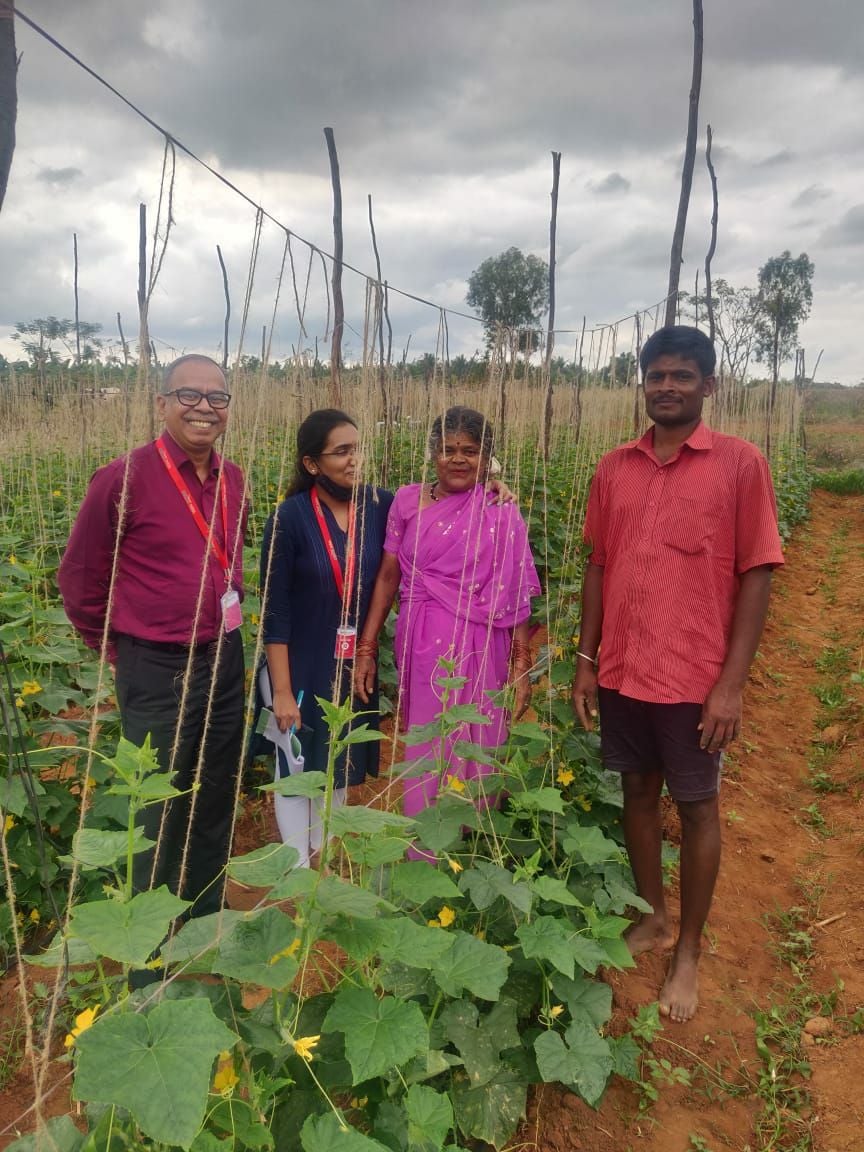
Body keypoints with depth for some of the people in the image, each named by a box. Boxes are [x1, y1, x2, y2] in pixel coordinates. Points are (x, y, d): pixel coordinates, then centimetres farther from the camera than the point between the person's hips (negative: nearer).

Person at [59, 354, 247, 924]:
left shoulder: (232, 478, 2)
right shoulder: (125, 478, -16)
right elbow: (80, 577, -5)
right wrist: (115, 649, 2)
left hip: (225, 661, 6)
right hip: (158, 671, -6)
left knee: (217, 803, 19)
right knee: (160, 814, 7)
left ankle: (207, 921, 40)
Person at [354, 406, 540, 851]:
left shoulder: (502, 514, -1)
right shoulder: (408, 502, 3)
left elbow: (515, 597, -1)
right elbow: (387, 578, 5)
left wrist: (521, 666, -5)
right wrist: (366, 649, 3)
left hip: (479, 650, -1)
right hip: (422, 647, 2)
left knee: (475, 751, 7)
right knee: (425, 756, 10)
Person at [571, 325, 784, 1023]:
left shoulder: (740, 463, -7)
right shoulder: (614, 468, 4)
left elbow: (756, 576, -8)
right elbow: (598, 568, 9)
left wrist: (732, 682, -13)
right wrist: (586, 661, 6)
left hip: (694, 679, -4)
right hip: (621, 673, 4)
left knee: (697, 807, 10)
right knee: (638, 793, 16)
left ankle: (689, 951, 28)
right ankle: (653, 918, 37)